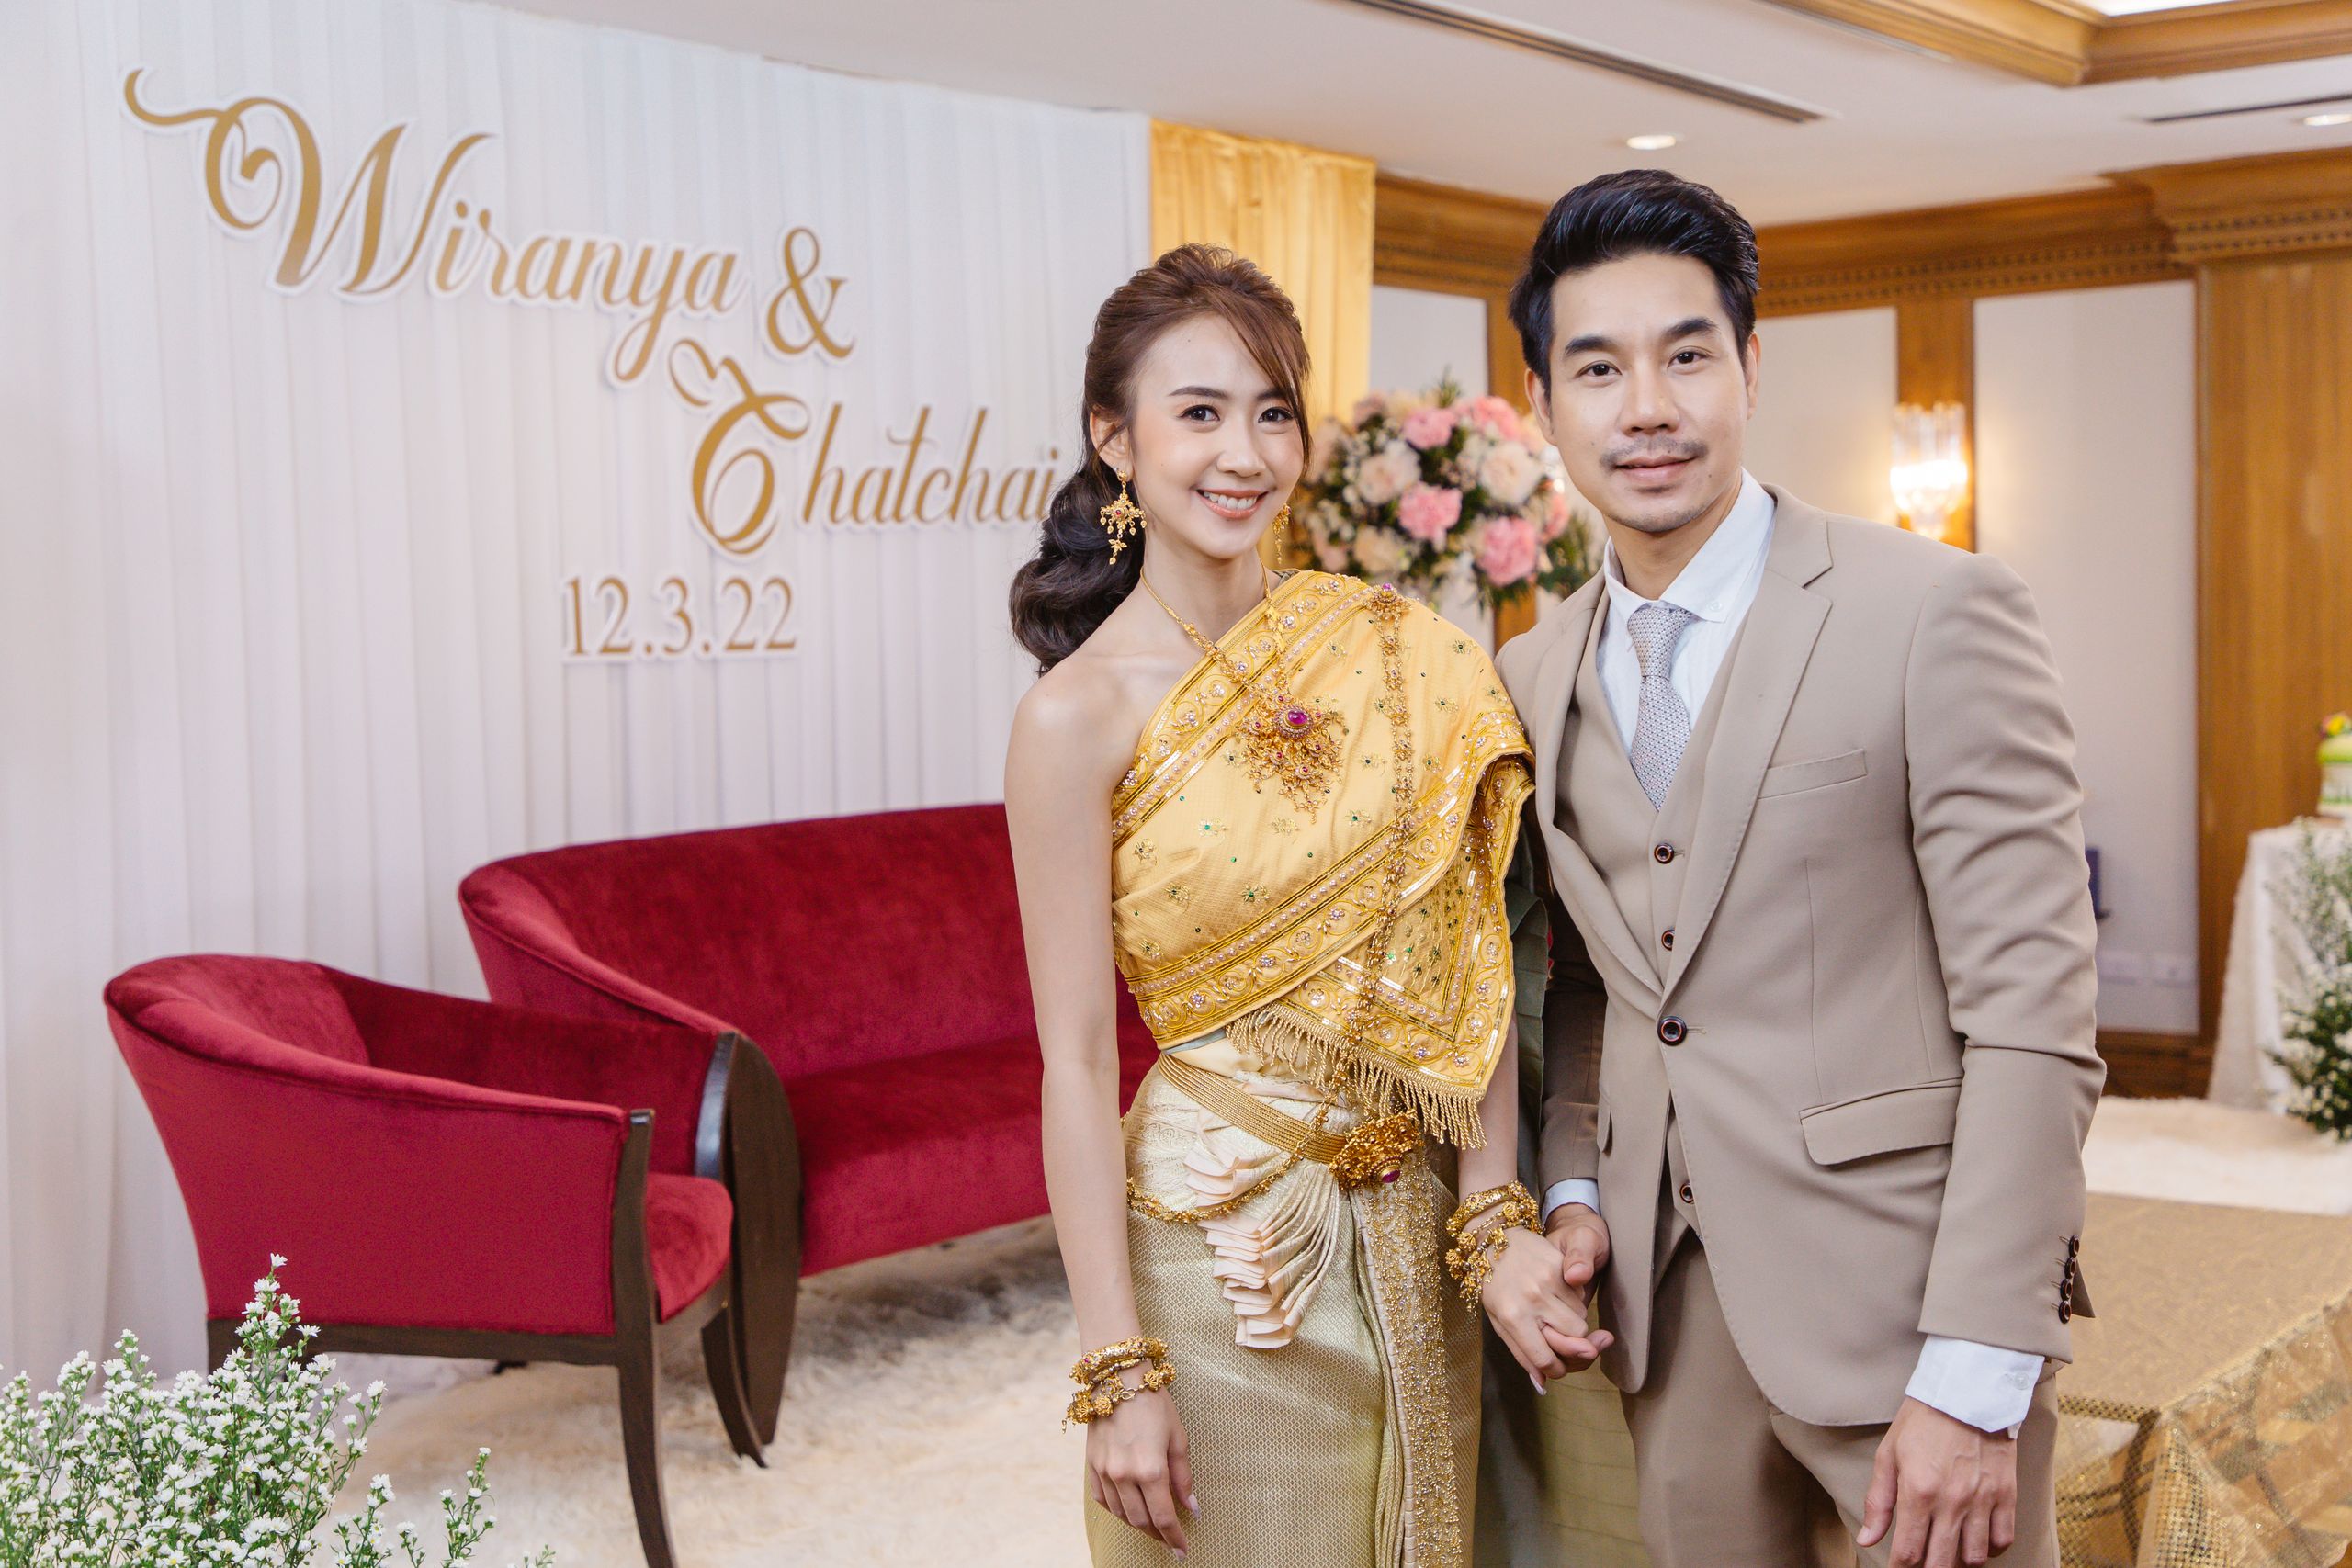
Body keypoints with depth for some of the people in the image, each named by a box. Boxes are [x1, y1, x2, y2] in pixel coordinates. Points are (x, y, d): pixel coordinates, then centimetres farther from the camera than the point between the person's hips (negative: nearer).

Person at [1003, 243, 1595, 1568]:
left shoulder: (1393, 651, 0)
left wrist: (1496, 1222, -6)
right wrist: (1118, 1370, -14)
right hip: (1220, 1242, -4)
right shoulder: (1082, 714, -12)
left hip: (1415, 1231, 4)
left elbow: (1464, 960, 1)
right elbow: (1077, 1061, -12)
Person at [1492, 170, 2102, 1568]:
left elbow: (2030, 1018, -14)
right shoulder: (1535, 679, 8)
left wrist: (1976, 1380, -17)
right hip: (1661, 1307, 5)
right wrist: (1573, 1187, 2)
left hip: (1899, 1296, -5)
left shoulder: (1938, 612, -10)